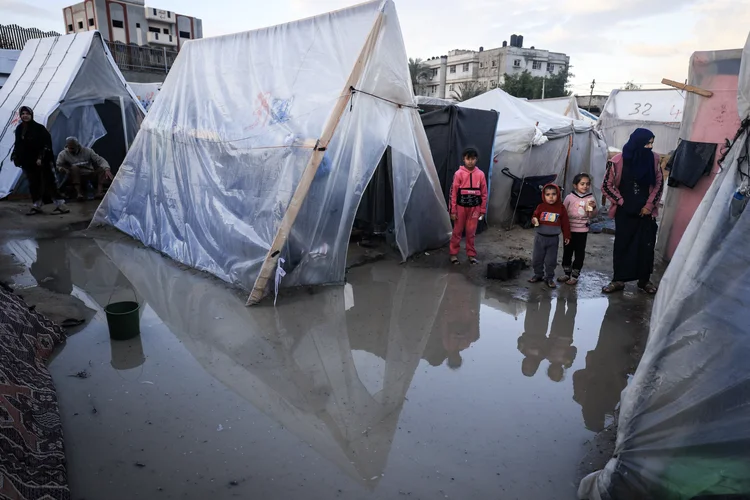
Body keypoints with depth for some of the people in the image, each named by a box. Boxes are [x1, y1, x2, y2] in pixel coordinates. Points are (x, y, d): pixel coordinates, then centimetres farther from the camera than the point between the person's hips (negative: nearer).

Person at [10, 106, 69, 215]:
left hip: (42, 161, -6)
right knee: (33, 184, 10)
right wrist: (16, 157, 8)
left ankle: (60, 205, -5)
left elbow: (47, 144, -12)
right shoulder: (19, 129, 9)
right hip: (27, 162, 6)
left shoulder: (39, 128, -8)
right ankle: (36, 205, 18)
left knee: (49, 183, -7)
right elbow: (17, 145, 18)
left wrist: (41, 157, -18)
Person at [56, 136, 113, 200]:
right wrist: (61, 169, -27)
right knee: (74, 168, -32)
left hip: (90, 174, 1)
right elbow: (58, 166, -1)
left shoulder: (87, 151, 5)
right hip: (76, 175, -1)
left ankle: (99, 192, -45)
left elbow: (100, 160, -5)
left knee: (102, 169, -25)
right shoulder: (63, 154, 6)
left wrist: (107, 169, -25)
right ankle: (78, 193, -45)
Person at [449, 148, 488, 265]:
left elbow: (484, 194, 4)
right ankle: (454, 253, 19)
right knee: (457, 231, 8)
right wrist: (453, 211, -6)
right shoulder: (459, 173, -8)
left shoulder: (480, 174, -1)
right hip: (461, 207, -1)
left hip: (474, 208, 2)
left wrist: (483, 210, 3)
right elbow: (453, 193, -5)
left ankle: (471, 254, 21)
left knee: (471, 232, 10)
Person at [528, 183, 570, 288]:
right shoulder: (541, 206, -3)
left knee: (551, 260, 6)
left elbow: (565, 223, 1)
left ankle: (549, 277, 20)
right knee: (537, 258, 10)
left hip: (553, 239, -1)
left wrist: (566, 236, 2)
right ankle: (538, 275, 28)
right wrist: (534, 220, -19)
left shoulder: (561, 207, -4)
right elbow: (535, 216, 6)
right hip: (540, 237, 1)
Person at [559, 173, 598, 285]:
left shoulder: (591, 198, -3)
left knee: (579, 253, 4)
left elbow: (592, 215, -2)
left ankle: (575, 276, 14)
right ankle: (566, 273, 24)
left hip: (582, 230, 0)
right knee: (567, 251, 10)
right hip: (569, 229, 1)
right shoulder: (570, 197, -4)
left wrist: (594, 208, -20)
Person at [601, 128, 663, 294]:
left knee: (646, 246, 6)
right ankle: (618, 280, 14)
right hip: (624, 212, -2)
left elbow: (659, 183, 5)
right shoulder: (618, 161, -11)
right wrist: (621, 201, -3)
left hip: (646, 211, 2)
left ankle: (645, 280, 20)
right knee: (622, 245, 4)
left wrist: (650, 205, -2)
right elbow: (607, 186, -3)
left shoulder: (653, 159, -3)